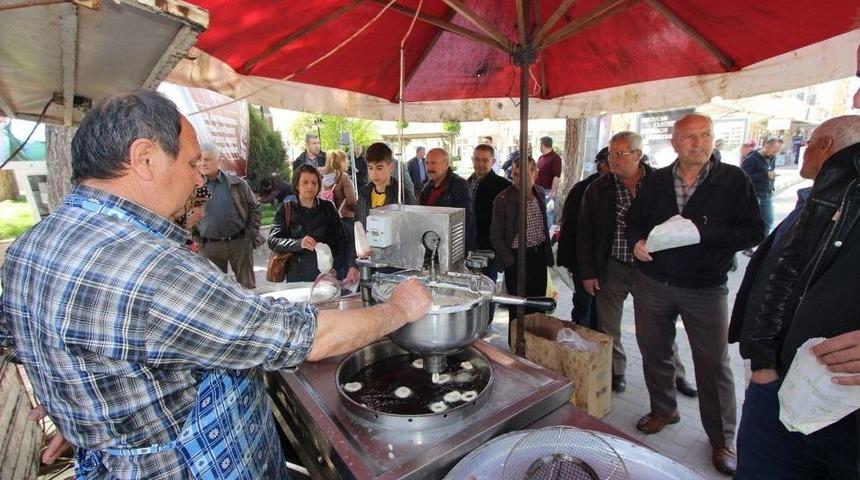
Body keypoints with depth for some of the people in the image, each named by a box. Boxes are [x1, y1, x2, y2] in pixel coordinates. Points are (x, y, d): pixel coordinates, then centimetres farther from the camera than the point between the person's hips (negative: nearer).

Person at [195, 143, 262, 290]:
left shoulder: (237, 184, 2)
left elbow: (254, 209, 5)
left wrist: (251, 235, -2)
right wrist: (197, 241, -1)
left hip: (240, 242, -1)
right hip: (209, 247, 1)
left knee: (247, 285, 9)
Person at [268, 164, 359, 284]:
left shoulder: (328, 207, 4)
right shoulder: (286, 209, 3)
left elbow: (341, 240, 0)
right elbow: (272, 241, -6)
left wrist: (351, 266, -15)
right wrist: (299, 243, -24)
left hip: (327, 276, 1)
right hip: (297, 277, 0)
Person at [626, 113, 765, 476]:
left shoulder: (734, 180, -4)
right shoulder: (656, 181, 5)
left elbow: (754, 231, -9)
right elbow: (634, 220, 12)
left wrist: (702, 231, -23)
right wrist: (637, 241, -9)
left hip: (705, 288, -3)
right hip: (652, 283, 3)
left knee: (714, 364, 8)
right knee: (654, 352, 16)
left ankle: (721, 439, 28)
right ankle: (664, 409, 40)